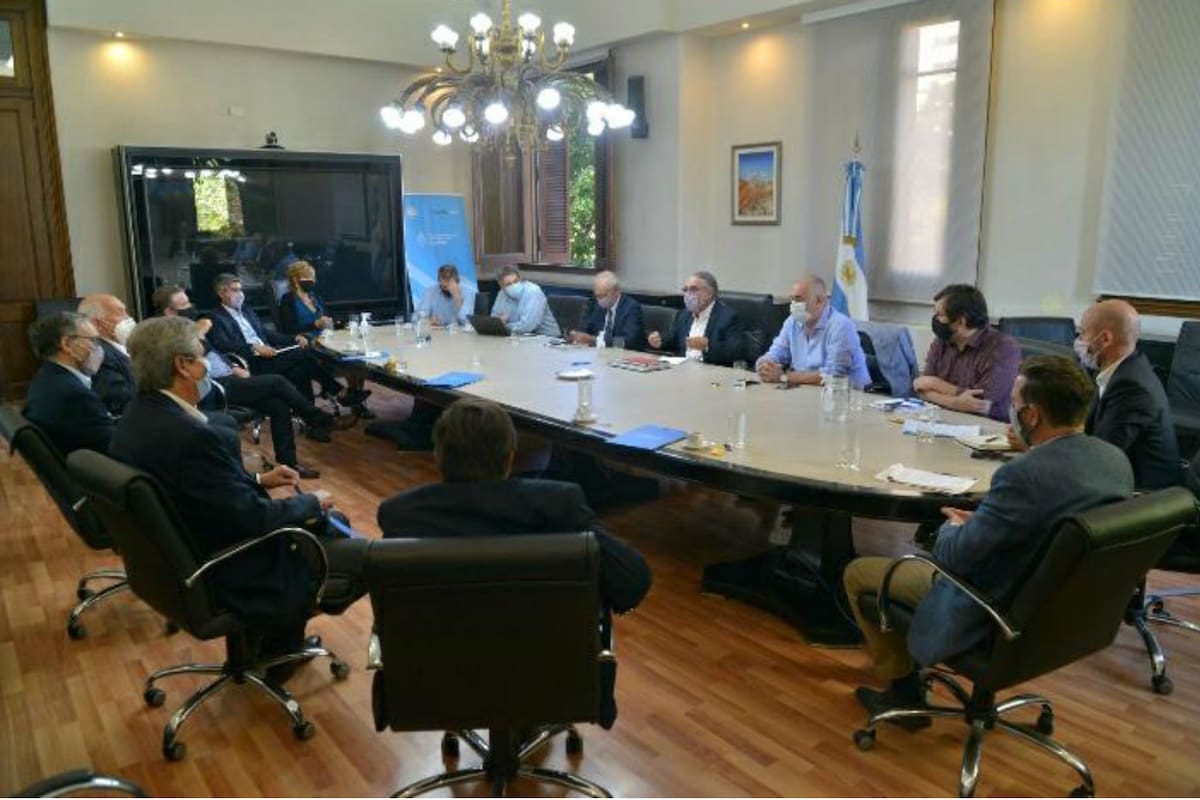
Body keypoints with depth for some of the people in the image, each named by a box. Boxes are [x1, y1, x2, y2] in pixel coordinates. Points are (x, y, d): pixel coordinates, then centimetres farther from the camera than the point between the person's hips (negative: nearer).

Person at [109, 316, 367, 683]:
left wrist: (259, 480, 9)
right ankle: (279, 640, 17)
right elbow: (253, 519, -26)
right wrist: (311, 503, -10)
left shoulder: (138, 415, -1)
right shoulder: (192, 436, -32)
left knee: (331, 526, 20)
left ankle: (284, 635, 22)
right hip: (229, 580, -10)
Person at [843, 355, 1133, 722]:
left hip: (1002, 615, -8)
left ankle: (905, 694, 23)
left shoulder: (1024, 474, -33)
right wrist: (979, 522, 6)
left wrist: (953, 527, -1)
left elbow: (953, 556, -24)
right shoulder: (1116, 459, -7)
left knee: (857, 573, 7)